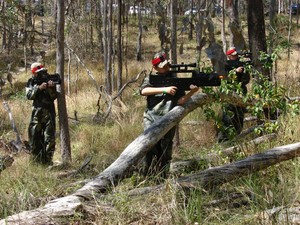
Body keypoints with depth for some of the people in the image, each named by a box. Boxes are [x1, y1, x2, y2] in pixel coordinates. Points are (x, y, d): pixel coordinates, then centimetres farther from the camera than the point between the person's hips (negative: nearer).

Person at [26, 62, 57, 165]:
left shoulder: (49, 80, 3)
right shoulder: (31, 82, 5)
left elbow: (54, 97, -2)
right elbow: (29, 96, -9)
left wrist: (51, 88, -21)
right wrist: (39, 88, -21)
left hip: (49, 111, -1)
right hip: (37, 112, 1)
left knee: (49, 137, -3)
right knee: (35, 136, 3)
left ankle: (47, 160, 4)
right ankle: (36, 159, 14)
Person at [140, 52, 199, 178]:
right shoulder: (151, 78, 6)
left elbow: (180, 101, 3)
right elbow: (143, 91, -15)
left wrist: (192, 92, -15)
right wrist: (165, 89, -22)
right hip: (151, 119, -2)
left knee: (165, 153, 4)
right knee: (150, 149, -13)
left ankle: (162, 179, 12)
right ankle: (148, 177, -5)